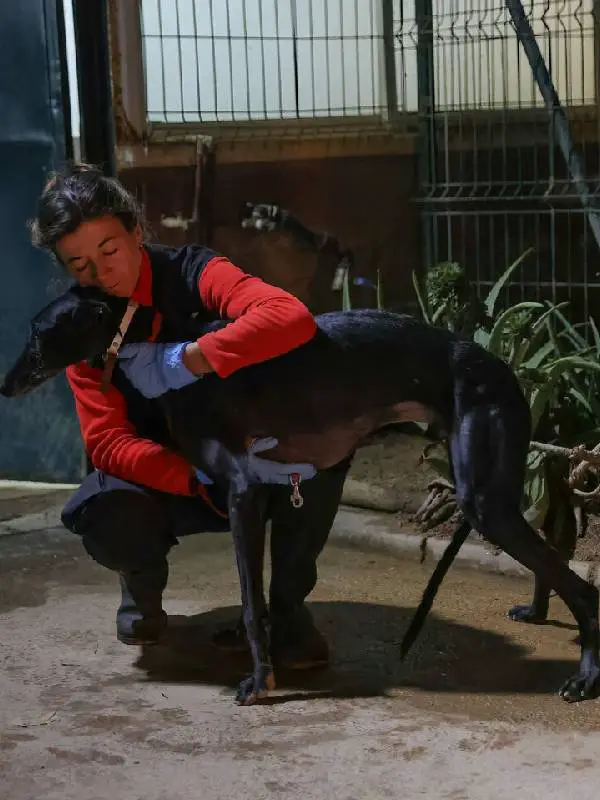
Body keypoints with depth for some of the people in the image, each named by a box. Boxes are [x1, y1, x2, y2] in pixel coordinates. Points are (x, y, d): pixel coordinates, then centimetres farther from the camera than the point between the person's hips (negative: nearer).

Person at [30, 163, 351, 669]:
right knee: (108, 521, -32)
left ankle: (288, 605, -10)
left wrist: (188, 361, -44)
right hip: (168, 481, 1)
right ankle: (143, 587, 7)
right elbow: (107, 442, -21)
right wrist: (203, 474, -38)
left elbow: (293, 318, -36)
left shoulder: (193, 272, -18)